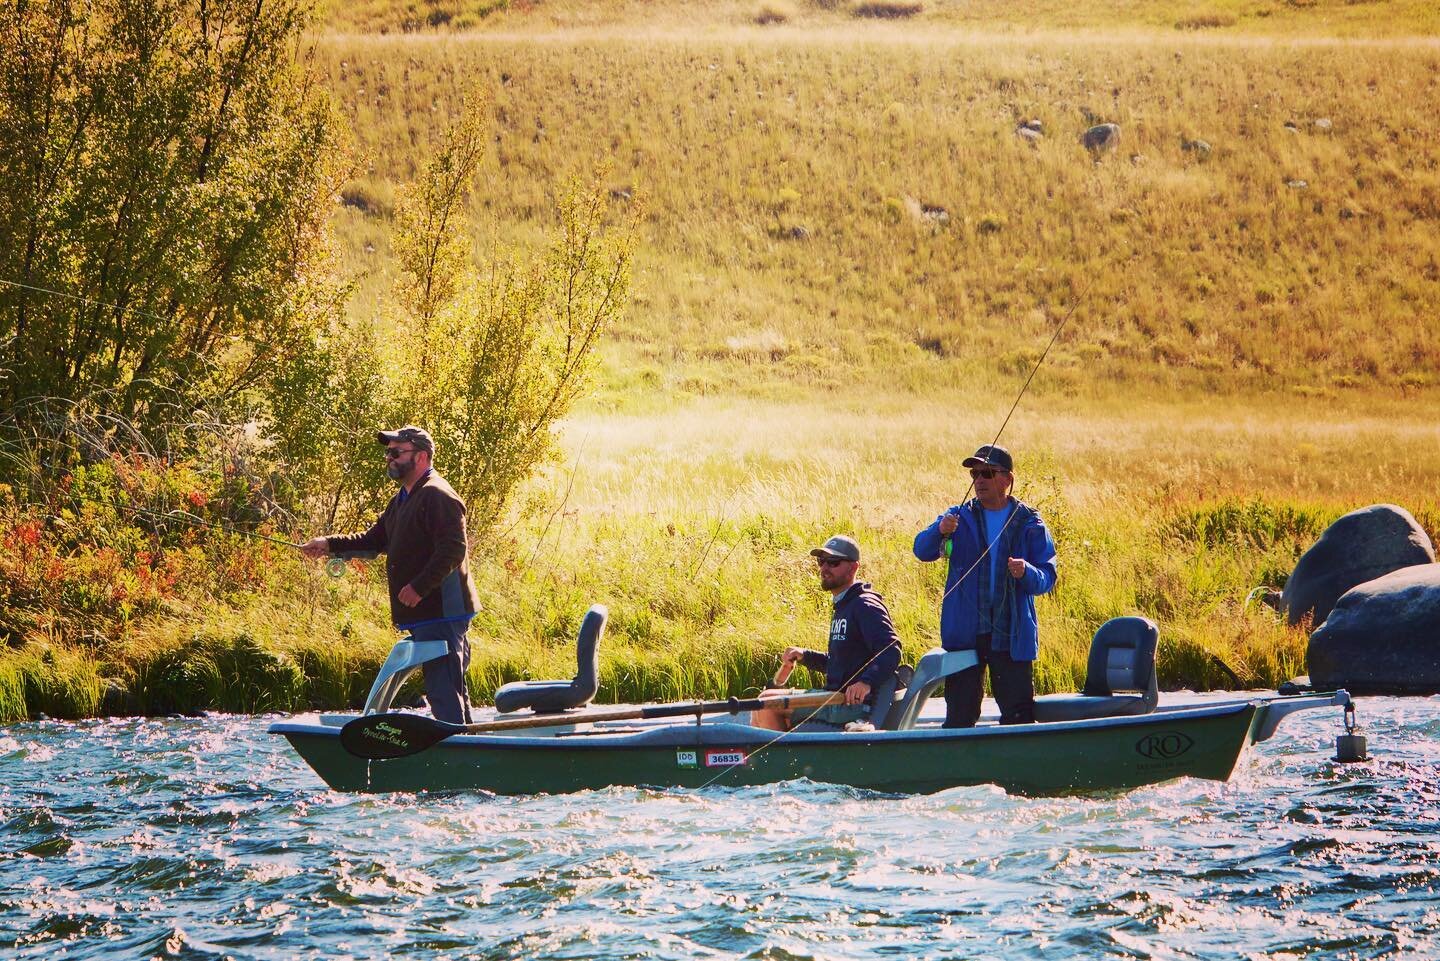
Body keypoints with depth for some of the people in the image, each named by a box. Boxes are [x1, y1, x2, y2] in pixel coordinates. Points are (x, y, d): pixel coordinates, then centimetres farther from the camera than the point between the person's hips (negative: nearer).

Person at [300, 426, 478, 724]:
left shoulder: (437, 496, -14)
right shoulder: (402, 499, 20)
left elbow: (453, 549, -24)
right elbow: (374, 540, 23)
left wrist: (419, 587, -26)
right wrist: (330, 544, 11)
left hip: (441, 612, -11)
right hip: (424, 614, 11)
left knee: (443, 688, -13)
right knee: (448, 688, 15)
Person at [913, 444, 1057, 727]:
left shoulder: (1029, 523, 4)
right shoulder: (959, 517, 7)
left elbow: (1048, 577, 0)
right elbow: (922, 550, -6)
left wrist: (1028, 573, -23)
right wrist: (939, 532, -28)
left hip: (1012, 632, -1)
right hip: (964, 632, 1)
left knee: (1018, 713, -1)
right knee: (960, 713, 4)